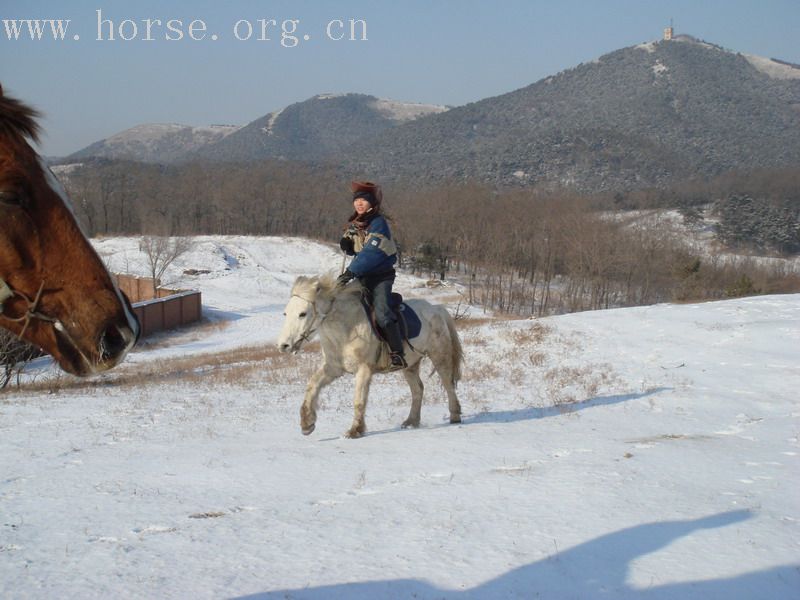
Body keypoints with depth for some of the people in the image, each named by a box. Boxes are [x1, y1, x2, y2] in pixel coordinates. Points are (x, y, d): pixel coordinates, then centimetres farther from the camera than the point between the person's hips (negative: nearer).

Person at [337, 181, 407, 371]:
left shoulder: (378, 223, -16)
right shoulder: (353, 224, 9)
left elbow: (372, 253, -26)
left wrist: (350, 272, -32)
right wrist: (346, 245, -4)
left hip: (381, 275, -8)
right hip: (362, 276, 8)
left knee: (381, 311, -24)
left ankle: (398, 355, -25)